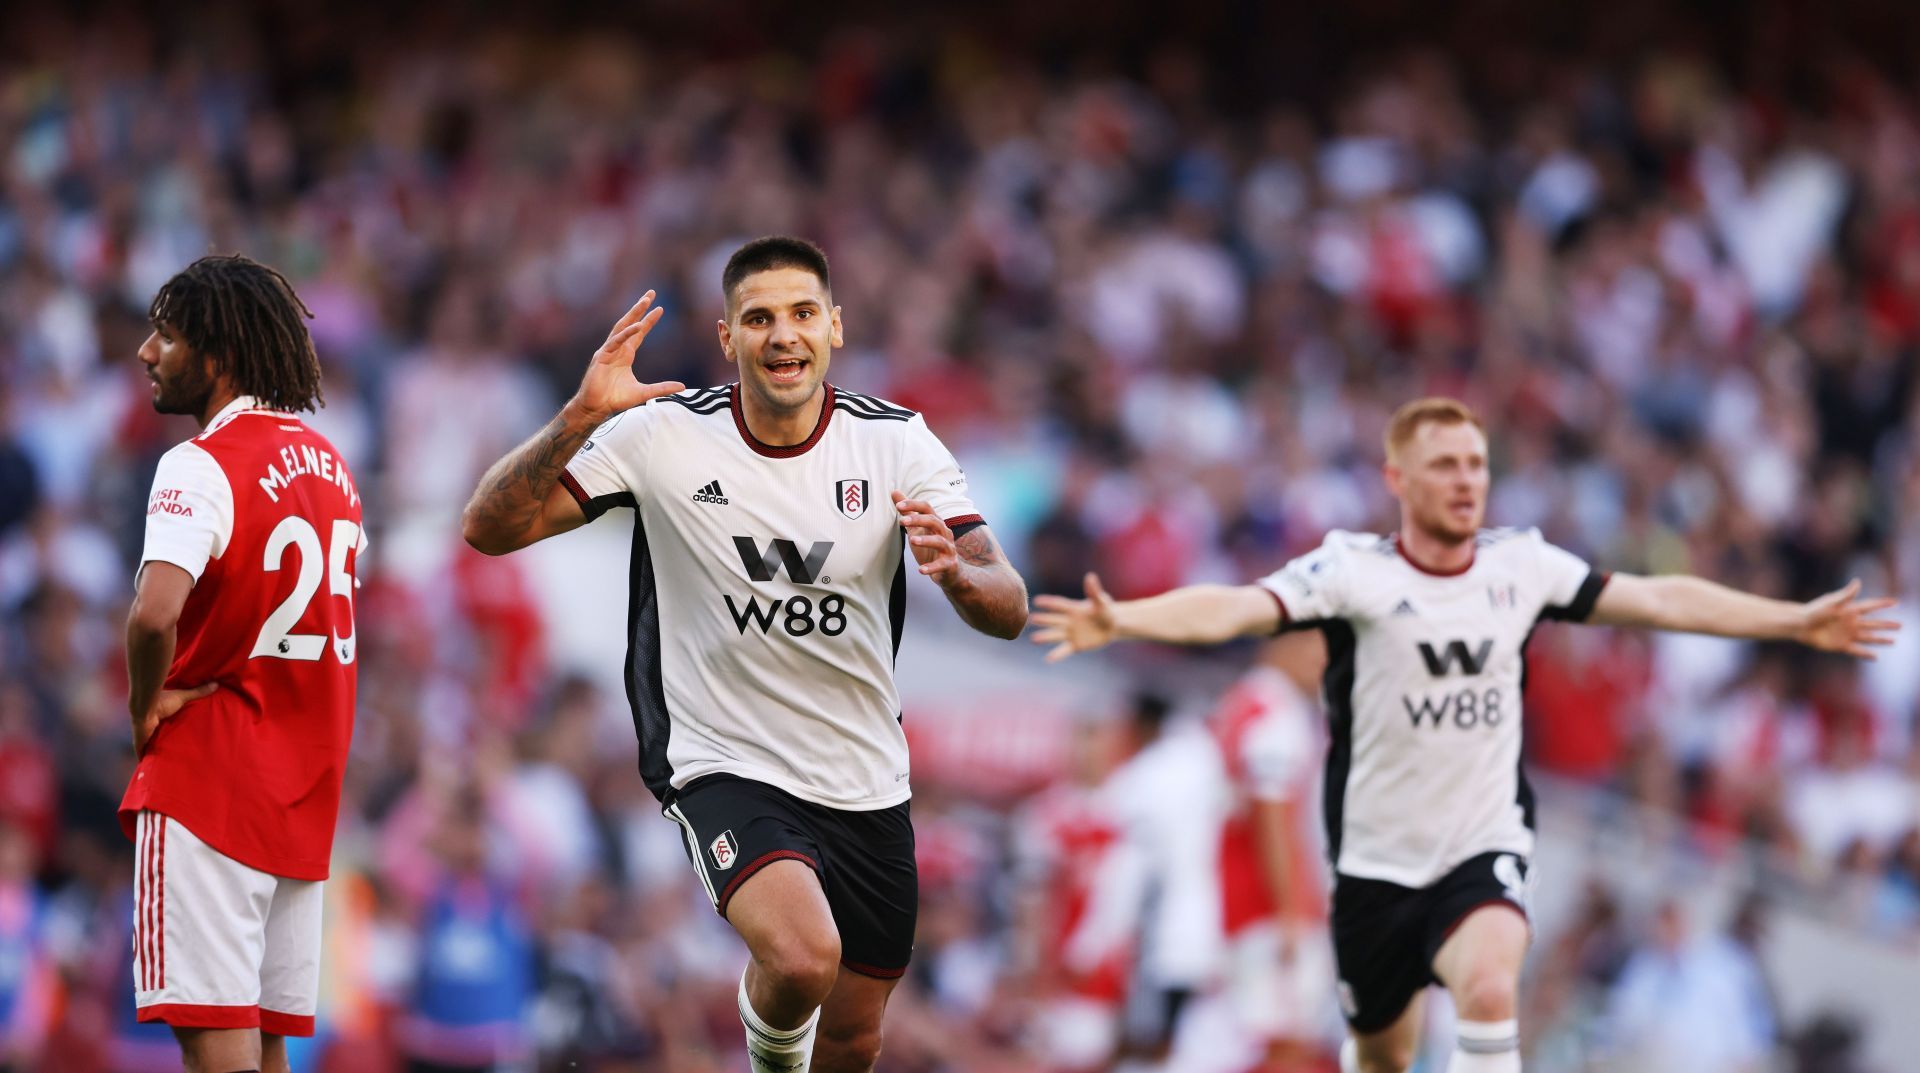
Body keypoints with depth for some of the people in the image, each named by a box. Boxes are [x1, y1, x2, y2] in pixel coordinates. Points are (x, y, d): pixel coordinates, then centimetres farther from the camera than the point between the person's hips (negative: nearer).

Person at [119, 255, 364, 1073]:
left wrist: (145, 705, -12)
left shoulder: (201, 467, -15)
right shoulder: (329, 465, 12)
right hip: (305, 786, 8)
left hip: (207, 779, -8)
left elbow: (154, 613, -30)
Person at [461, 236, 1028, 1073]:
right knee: (804, 959, -30)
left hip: (867, 782, 4)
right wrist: (581, 416, -29)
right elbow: (491, 528, -13)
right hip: (724, 770, -4)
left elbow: (1008, 613, -11)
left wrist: (956, 572, -36)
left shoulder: (896, 444, -5)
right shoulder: (662, 435, -10)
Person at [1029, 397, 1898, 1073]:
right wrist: (1119, 622, -43)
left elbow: (1658, 600, 7)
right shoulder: (1352, 570, -13)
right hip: (1378, 861, -1)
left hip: (1486, 850, 1)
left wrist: (1796, 622, 8)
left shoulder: (1521, 565, -2)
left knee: (1489, 990, -28)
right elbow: (1235, 608, -26)